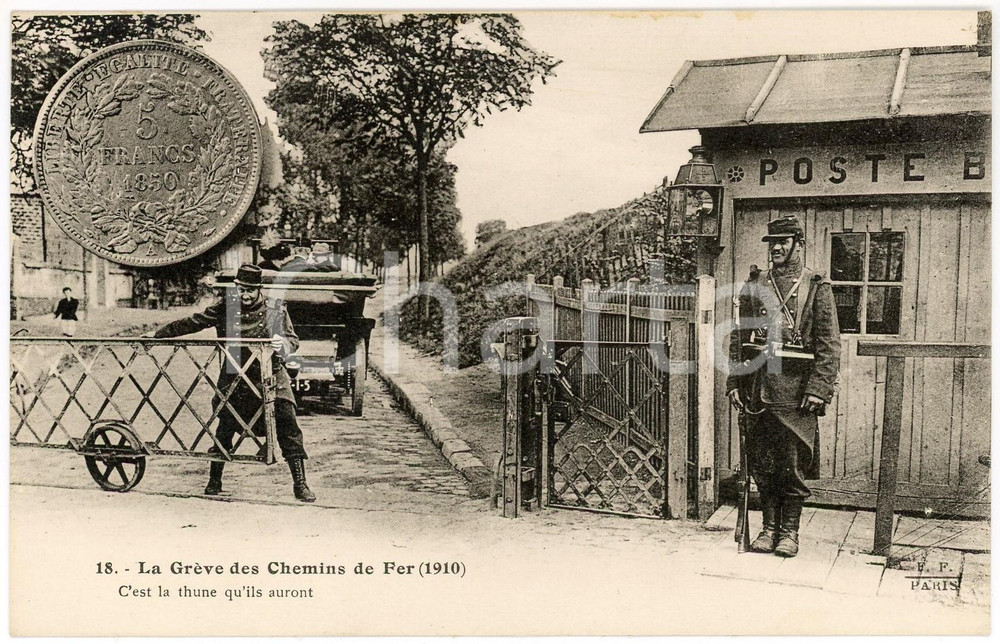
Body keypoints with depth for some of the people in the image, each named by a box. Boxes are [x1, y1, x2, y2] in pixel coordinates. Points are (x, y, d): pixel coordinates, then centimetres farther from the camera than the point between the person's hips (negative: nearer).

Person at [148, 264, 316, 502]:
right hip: (234, 378, 1)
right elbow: (191, 323, 10)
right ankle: (214, 480, 24)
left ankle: (300, 484, -2)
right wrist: (158, 334, 11)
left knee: (288, 427, -8)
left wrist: (283, 344, -25)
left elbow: (293, 340, -1)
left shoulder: (276, 310, 1)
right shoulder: (226, 307, 4)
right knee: (224, 428, 5)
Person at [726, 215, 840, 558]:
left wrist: (818, 388, -12)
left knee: (794, 464, 3)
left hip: (797, 389, -3)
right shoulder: (754, 286, 12)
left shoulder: (817, 287, 2)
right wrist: (734, 382, 7)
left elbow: (830, 344, -3)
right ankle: (769, 528, 20)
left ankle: (790, 532, 15)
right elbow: (739, 338, 14)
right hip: (758, 389, 4)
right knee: (762, 463, 9)